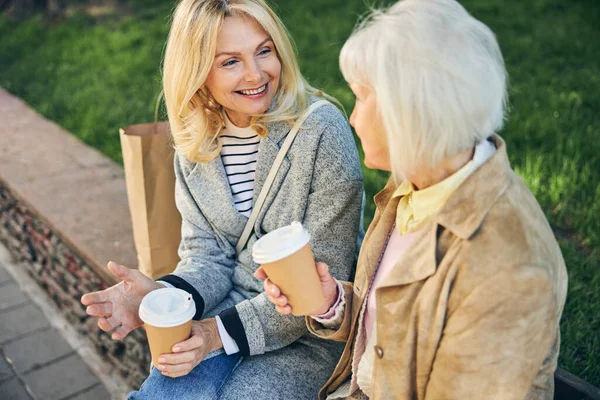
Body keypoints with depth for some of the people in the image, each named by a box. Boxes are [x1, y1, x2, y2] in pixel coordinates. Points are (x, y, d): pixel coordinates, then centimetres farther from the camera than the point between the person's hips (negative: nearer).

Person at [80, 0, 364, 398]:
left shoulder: (322, 130, -18)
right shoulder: (196, 143, -1)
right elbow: (207, 254, 2)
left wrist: (222, 331, -21)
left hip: (307, 333, -3)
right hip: (230, 308, 4)